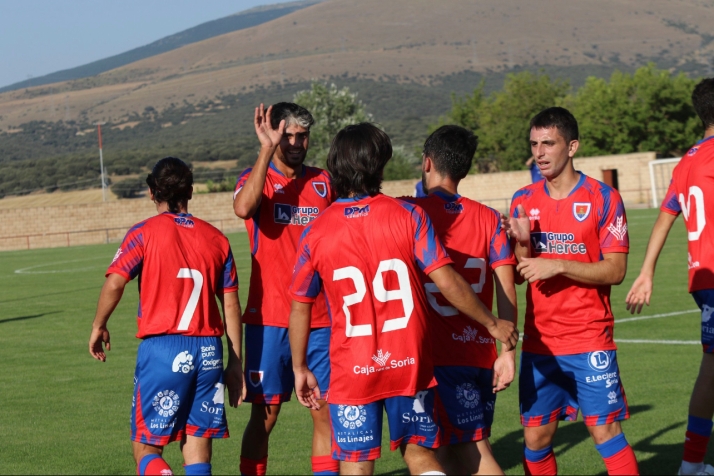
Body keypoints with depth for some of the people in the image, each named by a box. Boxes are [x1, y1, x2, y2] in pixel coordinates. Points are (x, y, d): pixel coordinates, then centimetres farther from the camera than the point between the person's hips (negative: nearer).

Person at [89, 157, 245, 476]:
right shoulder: (215, 238, 11)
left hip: (162, 349, -3)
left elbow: (114, 283, -13)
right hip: (209, 352, 4)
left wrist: (99, 327, 3)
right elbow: (231, 305, 10)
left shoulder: (145, 233, -1)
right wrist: (235, 363, 15)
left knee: (146, 449, 4)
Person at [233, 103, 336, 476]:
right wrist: (266, 150, -26)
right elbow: (243, 207, -26)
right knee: (264, 415, 1)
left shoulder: (323, 183, 10)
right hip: (269, 320, -3)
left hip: (321, 319, 3)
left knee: (326, 413, 3)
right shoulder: (256, 179, -2)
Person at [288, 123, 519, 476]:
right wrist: (493, 324, 3)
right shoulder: (407, 215, -7)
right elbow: (447, 282, -9)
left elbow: (300, 308, 4)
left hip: (352, 371, -1)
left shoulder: (315, 233, -3)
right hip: (410, 364, 1)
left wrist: (300, 369, 16)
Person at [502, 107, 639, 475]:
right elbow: (517, 275, 10)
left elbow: (615, 270, -9)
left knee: (606, 433, -5)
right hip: (538, 343, 4)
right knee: (536, 438, 5)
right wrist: (522, 243, -10)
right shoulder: (523, 201, 7)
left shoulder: (603, 199, -4)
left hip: (590, 341, -4)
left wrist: (558, 266, -18)